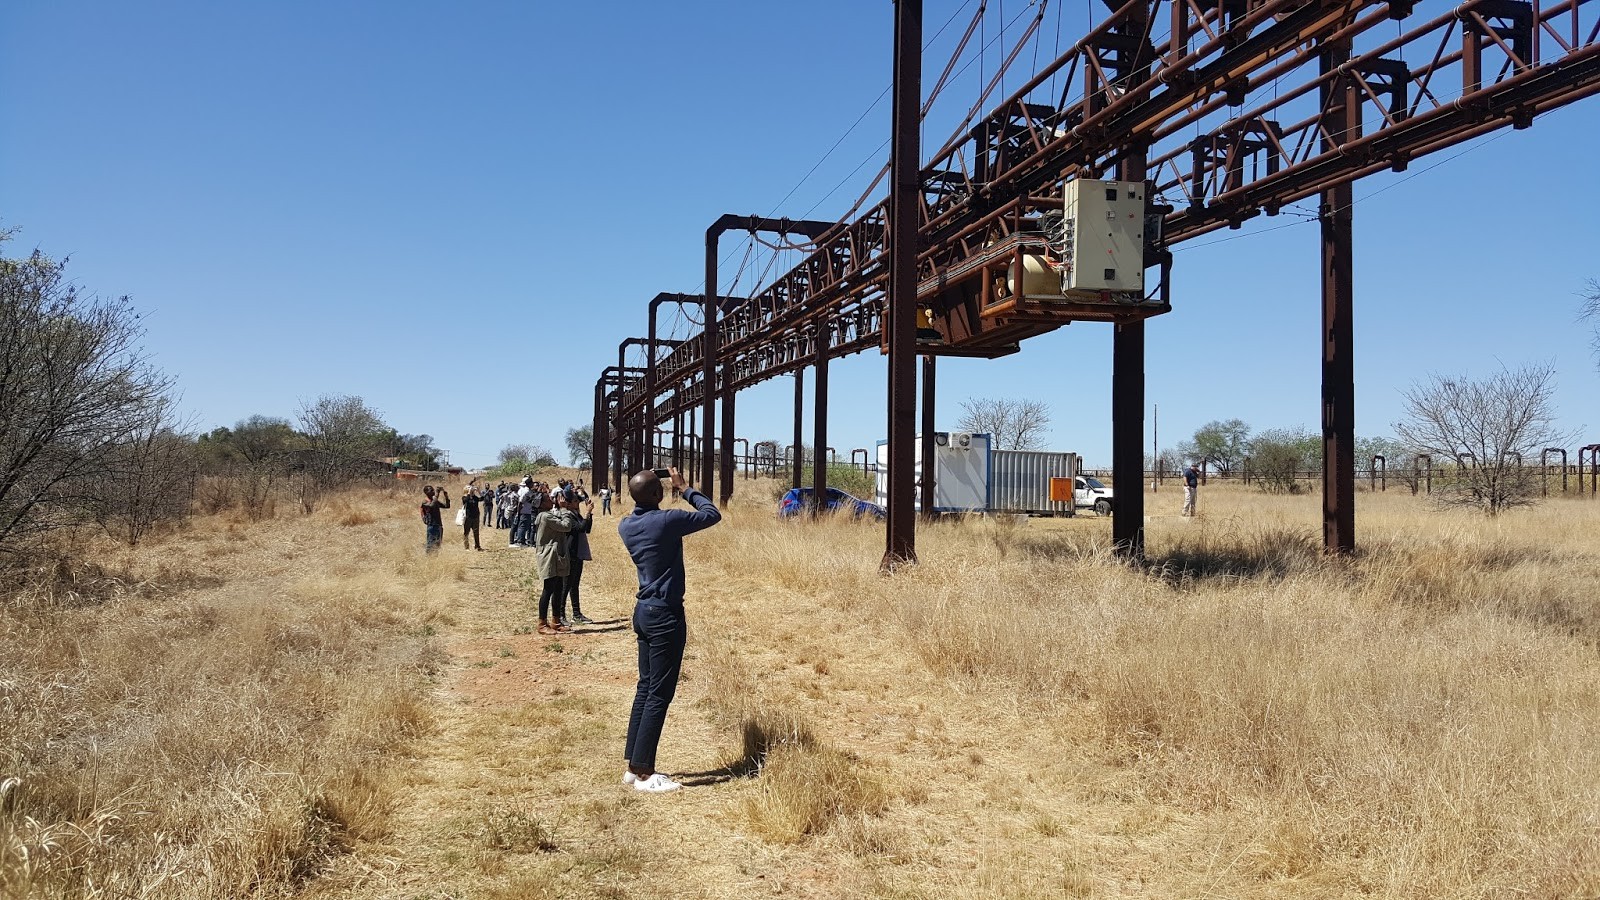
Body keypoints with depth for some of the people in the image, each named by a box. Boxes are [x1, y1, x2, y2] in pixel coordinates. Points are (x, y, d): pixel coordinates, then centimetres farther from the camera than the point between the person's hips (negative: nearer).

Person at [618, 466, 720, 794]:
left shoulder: (625, 526, 3)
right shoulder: (668, 521, -18)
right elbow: (713, 514, -3)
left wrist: (642, 490, 17)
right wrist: (685, 488, 6)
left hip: (644, 611, 8)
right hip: (666, 615, -8)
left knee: (645, 688, 14)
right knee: (659, 694, -3)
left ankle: (634, 766, 19)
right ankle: (643, 773, 1)